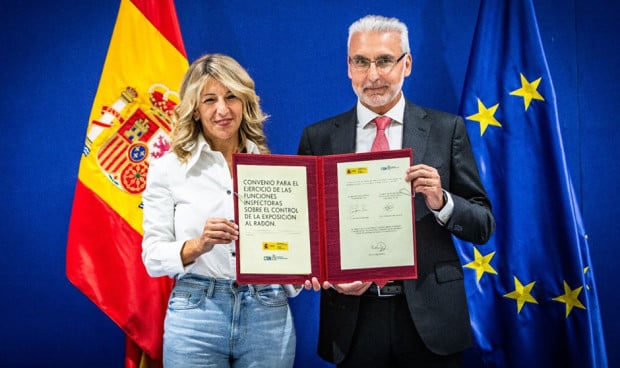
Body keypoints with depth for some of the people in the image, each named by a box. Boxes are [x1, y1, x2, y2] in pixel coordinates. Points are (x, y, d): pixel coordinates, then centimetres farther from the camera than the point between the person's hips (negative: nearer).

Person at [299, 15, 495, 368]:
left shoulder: (447, 129, -1)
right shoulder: (318, 138, 2)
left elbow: (483, 226, 0)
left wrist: (441, 202, -18)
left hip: (430, 316, 0)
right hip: (353, 317, 1)